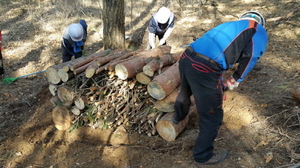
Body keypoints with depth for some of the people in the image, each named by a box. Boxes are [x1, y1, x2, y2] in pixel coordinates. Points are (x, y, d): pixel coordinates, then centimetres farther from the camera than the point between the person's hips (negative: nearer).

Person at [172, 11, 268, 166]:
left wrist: (220, 81, 33)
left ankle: (178, 117, 66)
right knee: (212, 117, 12)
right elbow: (250, 57, -2)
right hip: (204, 69, -7)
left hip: (187, 57, 8)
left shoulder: (231, 25, 31)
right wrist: (235, 80, 14)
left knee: (185, 92, 38)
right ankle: (203, 156, 29)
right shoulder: (259, 31, 14)